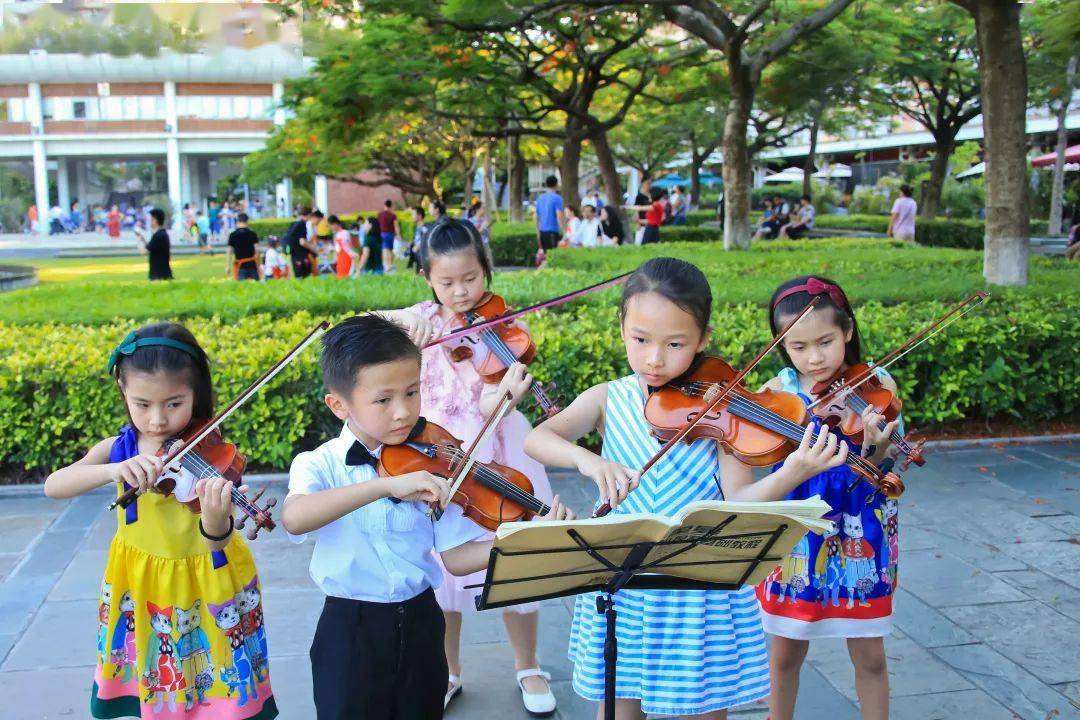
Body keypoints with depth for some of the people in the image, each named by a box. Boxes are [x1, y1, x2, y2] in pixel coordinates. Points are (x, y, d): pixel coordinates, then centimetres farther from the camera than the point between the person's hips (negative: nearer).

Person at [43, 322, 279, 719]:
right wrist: (114, 470, -39)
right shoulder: (117, 449, -6)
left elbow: (218, 542, -28)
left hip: (205, 588, -3)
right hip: (138, 585, 4)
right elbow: (52, 486, -21)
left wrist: (216, 519, -52)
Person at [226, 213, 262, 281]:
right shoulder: (252, 234, -2)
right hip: (252, 264, 0)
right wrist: (258, 265, 3)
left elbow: (229, 252, -2)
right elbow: (257, 250, -4)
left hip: (240, 265, 0)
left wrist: (228, 266, 2)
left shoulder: (232, 235, 0)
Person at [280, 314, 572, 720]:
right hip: (351, 632, -2)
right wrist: (389, 484, -42)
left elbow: (454, 557, -7)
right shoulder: (318, 464, -11)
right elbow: (293, 518, -34)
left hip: (420, 624, 3)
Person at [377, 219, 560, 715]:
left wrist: (508, 395, -41)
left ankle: (528, 667, 28)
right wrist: (400, 321, -31)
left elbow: (490, 406, -19)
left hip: (494, 451, -2)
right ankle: (448, 672, 31)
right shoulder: (424, 317, 0)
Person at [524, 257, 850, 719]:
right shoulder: (608, 400, -3)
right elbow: (536, 439, -17)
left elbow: (737, 502, -16)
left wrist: (791, 475, -35)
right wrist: (585, 458, -37)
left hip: (702, 589, -1)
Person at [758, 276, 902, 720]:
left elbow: (874, 474, -16)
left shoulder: (877, 385, -8)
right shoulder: (779, 390, -5)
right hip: (795, 534, 1)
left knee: (870, 657, 11)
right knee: (785, 653, 12)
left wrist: (875, 448, -36)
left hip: (860, 537, -1)